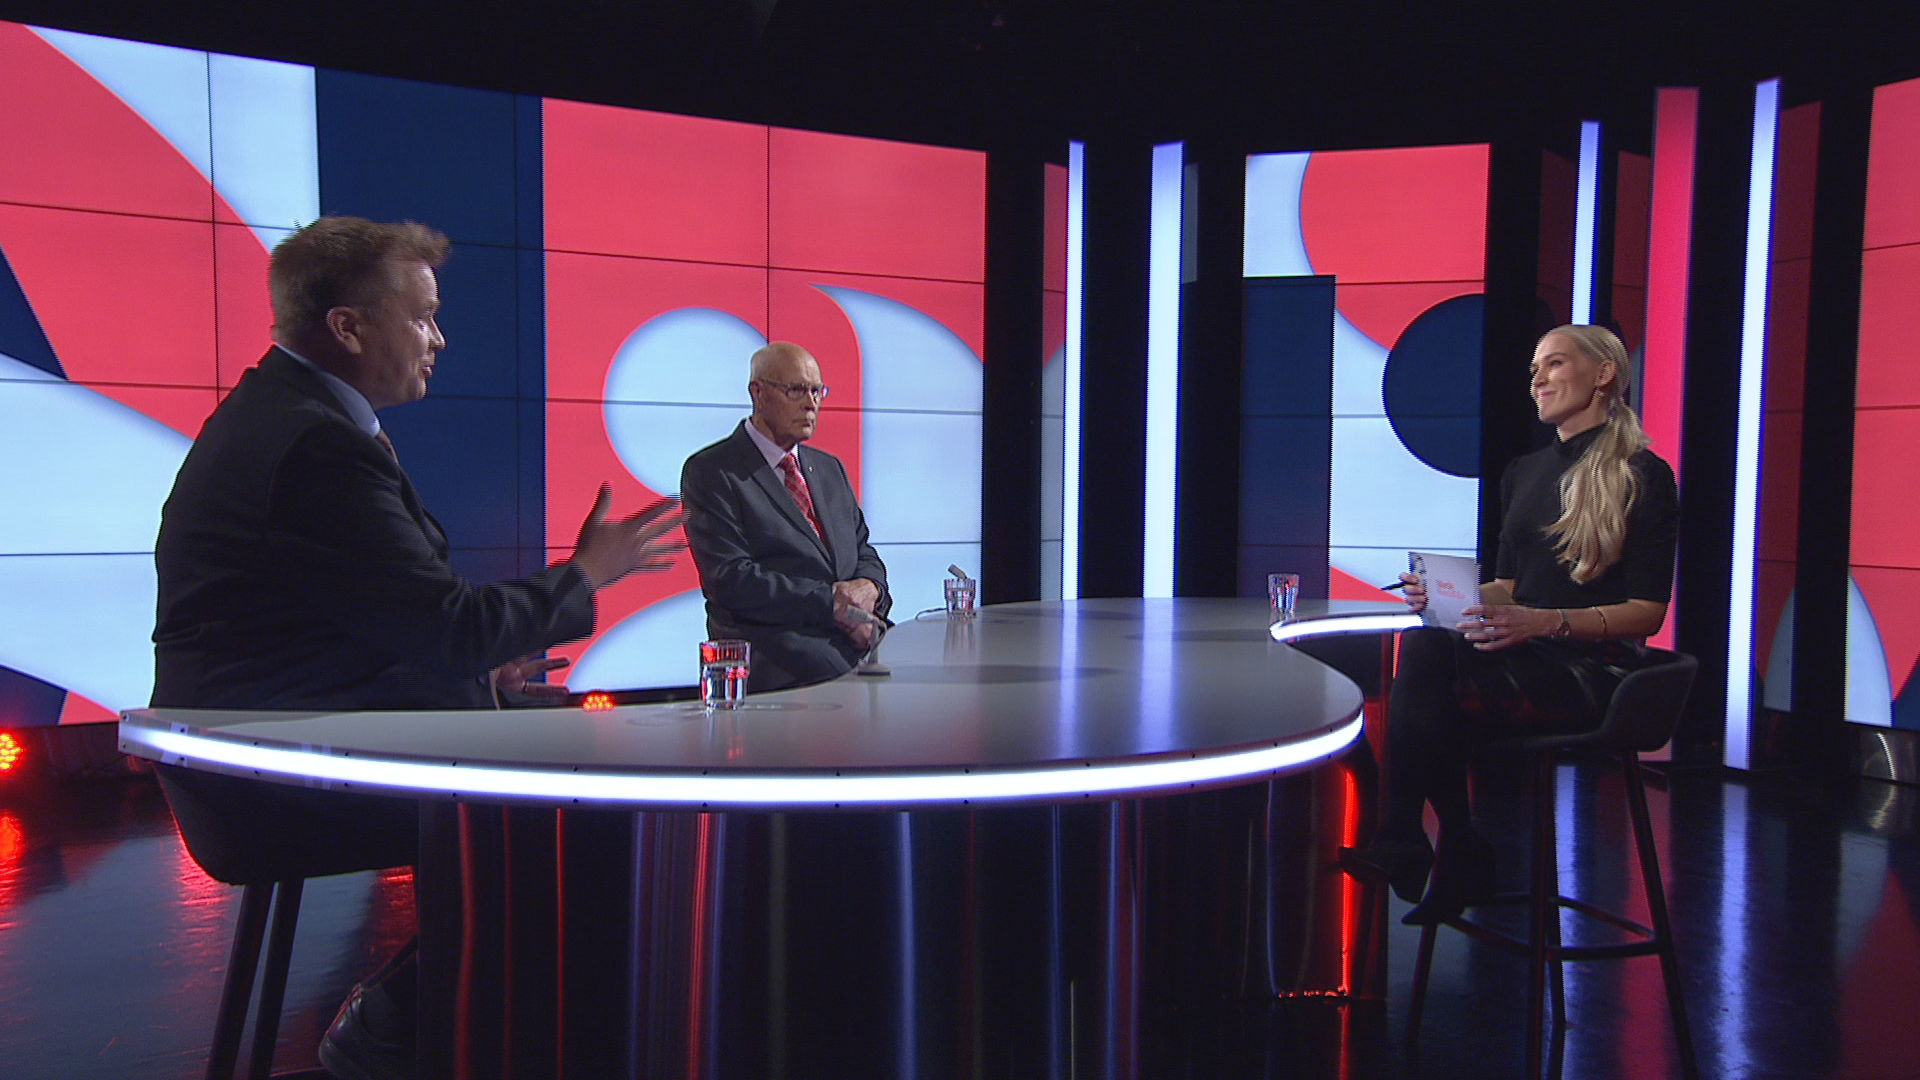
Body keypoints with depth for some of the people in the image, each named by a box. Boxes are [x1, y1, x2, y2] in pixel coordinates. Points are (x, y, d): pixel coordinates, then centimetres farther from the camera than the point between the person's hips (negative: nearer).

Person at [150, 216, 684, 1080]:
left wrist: (474, 672, 10)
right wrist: (586, 572, -8)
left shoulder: (274, 412, 12)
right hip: (285, 788, -10)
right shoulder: (320, 443, -22)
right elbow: (454, 626, -22)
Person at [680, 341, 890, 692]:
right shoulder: (710, 471, 0)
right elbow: (731, 580, -10)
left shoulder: (829, 468, 24)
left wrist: (869, 587, -2)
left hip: (859, 635, 8)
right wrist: (830, 600, -15)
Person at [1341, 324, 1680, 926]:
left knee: (1427, 657, -32)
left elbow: (1648, 612, -7)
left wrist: (1543, 622, -23)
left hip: (1591, 672, -6)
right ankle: (1461, 863, -20)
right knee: (1423, 646, -29)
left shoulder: (1643, 475, -1)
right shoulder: (1523, 474, 20)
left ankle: (1405, 846, -20)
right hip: (1520, 658, 6)